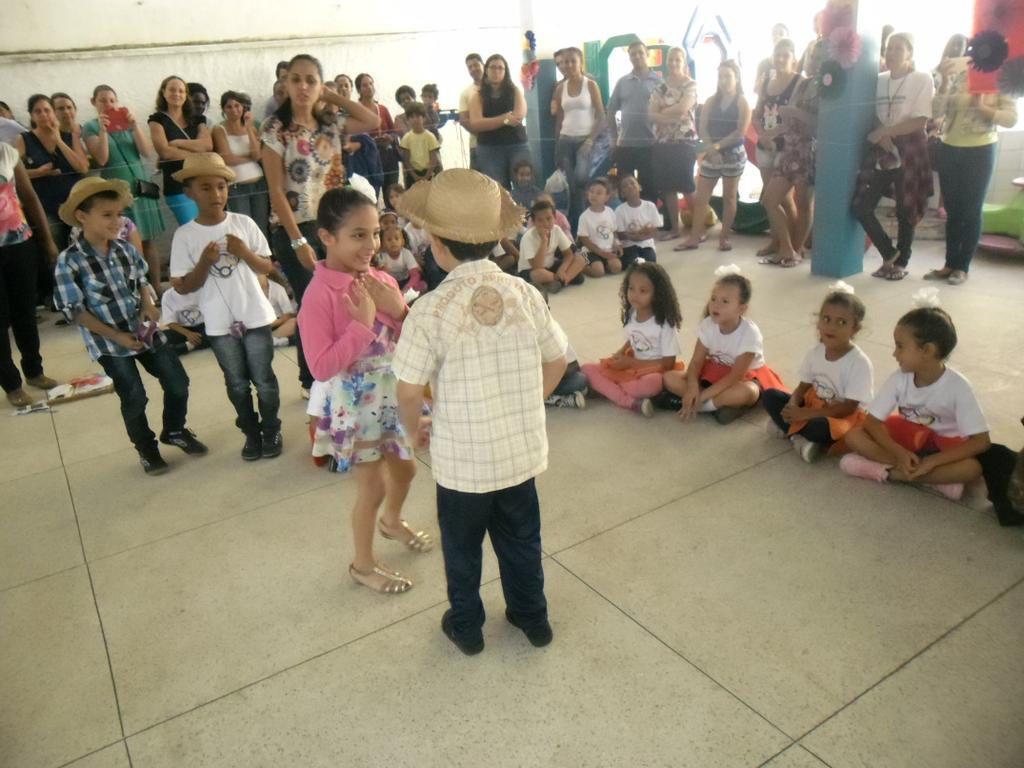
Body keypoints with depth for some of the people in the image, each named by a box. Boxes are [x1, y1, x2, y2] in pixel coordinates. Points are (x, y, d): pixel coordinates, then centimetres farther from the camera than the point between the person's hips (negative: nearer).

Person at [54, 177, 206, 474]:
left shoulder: (125, 249, -2)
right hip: (109, 343, -5)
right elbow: (75, 311, -14)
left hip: (144, 331, 5)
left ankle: (174, 430, 34)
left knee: (178, 382, 8)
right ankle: (146, 449, 28)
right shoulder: (69, 261, -17)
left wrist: (149, 305, -9)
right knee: (134, 398, 5)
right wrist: (117, 336, -17)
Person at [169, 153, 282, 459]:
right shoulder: (184, 235, -7)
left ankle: (272, 430, 27)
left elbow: (267, 267, 1)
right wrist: (205, 262, -19)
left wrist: (245, 252, -17)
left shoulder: (244, 223, -5)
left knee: (263, 380, 9)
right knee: (237, 384, 13)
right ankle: (252, 433, 29)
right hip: (220, 324, 0)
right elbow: (182, 287, -5)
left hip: (255, 316, 0)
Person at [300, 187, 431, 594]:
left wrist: (400, 310, -15)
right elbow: (322, 367, -26)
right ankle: (363, 565, 30)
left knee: (405, 468, 24)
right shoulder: (319, 296, -22)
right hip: (355, 404, -7)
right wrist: (362, 323, -27)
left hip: (392, 394, 7)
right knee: (372, 488, 6)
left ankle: (392, 521, 55)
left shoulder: (382, 280, -2)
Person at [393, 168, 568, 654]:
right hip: (522, 449, 4)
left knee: (462, 546, 21)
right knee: (521, 538, 24)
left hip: (462, 458, -3)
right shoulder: (525, 294, -10)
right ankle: (532, 617, 44)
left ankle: (466, 626, 41)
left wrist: (413, 428, 5)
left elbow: (409, 390, -15)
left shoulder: (430, 310, -21)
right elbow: (556, 362, 1)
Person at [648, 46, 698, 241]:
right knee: (668, 187, 6)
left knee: (687, 186, -7)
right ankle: (674, 228, 14)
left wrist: (663, 111, -4)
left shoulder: (690, 85, -1)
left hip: (685, 141, -5)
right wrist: (673, 115, -12)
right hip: (662, 142, 5)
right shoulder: (660, 87, 12)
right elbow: (651, 114, 0)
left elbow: (683, 108, -17)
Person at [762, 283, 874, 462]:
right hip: (813, 405, 6)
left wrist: (805, 413, -26)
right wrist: (793, 406, -21)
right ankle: (799, 438, -19)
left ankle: (788, 429, -12)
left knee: (821, 428, -39)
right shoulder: (815, 352, -4)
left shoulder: (859, 363, -21)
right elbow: (803, 387, 3)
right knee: (769, 395, -9)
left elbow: (848, 408, -22)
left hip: (842, 417, -6)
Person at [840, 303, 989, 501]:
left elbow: (981, 441, -26)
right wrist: (899, 452, -31)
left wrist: (932, 461, -34)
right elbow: (871, 422, -16)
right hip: (906, 434, 3)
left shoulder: (957, 386, -25)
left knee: (972, 468, -34)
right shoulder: (899, 379, -18)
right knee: (854, 436, -22)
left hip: (943, 442, -2)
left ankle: (885, 470, -25)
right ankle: (938, 478, -23)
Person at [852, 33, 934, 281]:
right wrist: (882, 137, -11)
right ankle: (889, 254, 14)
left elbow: (920, 121, -12)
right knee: (861, 206, -4)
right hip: (880, 151, 5)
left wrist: (883, 132, -12)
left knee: (905, 210, 1)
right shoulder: (879, 80, 11)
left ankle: (901, 263, 17)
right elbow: (873, 118, 9)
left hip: (909, 151, -4)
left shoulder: (922, 79, -5)